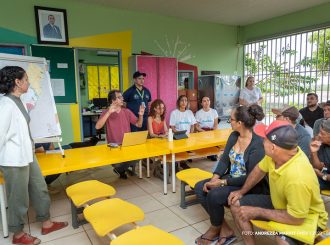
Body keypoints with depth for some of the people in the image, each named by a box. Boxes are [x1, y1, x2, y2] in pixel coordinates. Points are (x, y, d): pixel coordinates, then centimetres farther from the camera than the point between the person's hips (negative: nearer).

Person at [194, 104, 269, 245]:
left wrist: (223, 182, -22)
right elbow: (224, 160, 1)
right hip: (230, 179, 8)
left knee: (214, 194, -28)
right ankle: (225, 229, 0)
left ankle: (215, 229, 5)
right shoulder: (234, 136, 0)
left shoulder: (258, 145, -23)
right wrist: (214, 178, -15)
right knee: (200, 188, -7)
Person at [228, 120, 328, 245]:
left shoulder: (297, 177, -40)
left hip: (308, 218, -7)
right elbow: (260, 169, 2)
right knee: (236, 204, -1)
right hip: (280, 203, 7)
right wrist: (242, 192, 8)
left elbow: (296, 218, -30)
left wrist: (257, 212, -21)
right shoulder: (277, 153, -19)